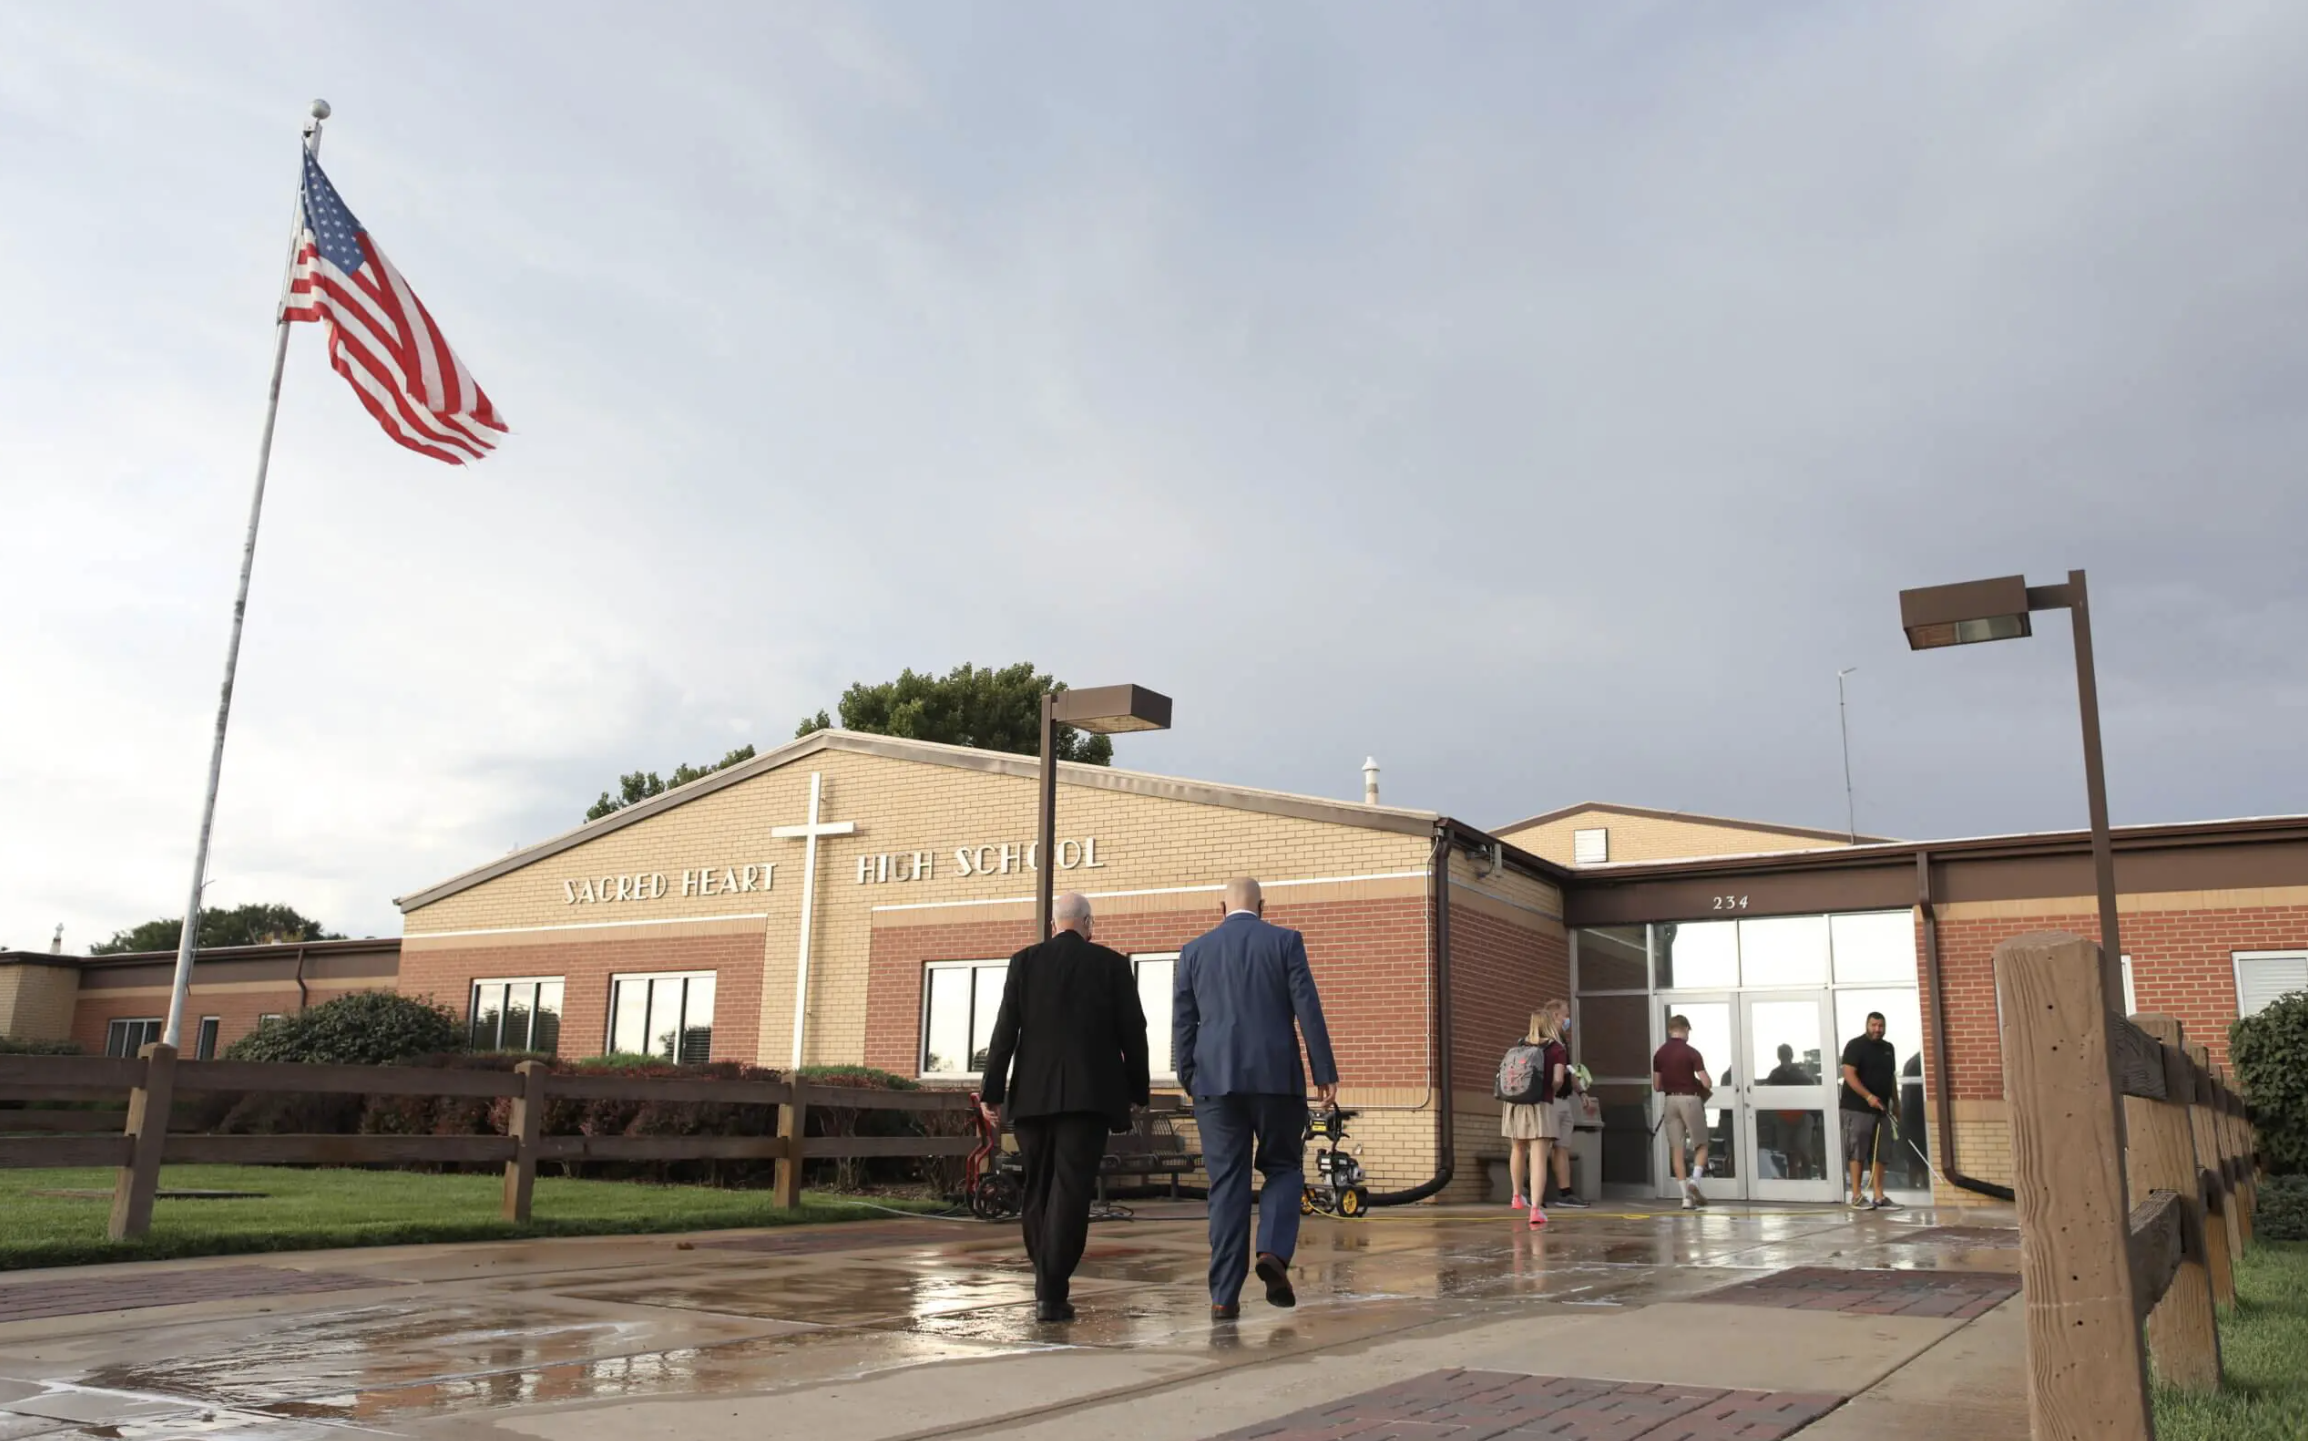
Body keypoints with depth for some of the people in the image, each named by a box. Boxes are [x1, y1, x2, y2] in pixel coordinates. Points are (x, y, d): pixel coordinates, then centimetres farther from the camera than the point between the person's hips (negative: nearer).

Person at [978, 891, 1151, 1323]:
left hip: (1033, 1094, 2)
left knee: (1038, 1189, 15)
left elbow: (1005, 1030, 1)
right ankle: (1052, 1291, -11)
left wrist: (991, 1091, 3)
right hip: (1089, 1093, -2)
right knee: (1071, 1189, -5)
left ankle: (1046, 1282, 22)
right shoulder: (1112, 964, 3)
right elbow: (1133, 1032, 3)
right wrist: (1137, 1090, 13)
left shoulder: (1024, 961, 5)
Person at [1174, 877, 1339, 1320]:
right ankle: (1274, 1252, -11)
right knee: (1283, 1168, 13)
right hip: (1276, 1076, -2)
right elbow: (1308, 1010, -2)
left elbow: (1182, 1022, 8)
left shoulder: (1195, 950, 9)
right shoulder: (1285, 941, 3)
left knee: (1226, 1183, 5)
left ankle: (1224, 1295, 3)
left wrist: (1189, 1082, 14)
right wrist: (1325, 1073, 0)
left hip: (1215, 1080, 2)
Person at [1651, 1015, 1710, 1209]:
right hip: (1690, 1100, -4)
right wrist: (1694, 1084, 10)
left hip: (1670, 1101, 4)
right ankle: (1694, 1179, -12)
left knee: (1676, 1150, 5)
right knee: (1702, 1145, 11)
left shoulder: (1659, 1054, 5)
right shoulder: (1691, 1052, -9)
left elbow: (1656, 1086, 9)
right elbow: (1706, 1083, -11)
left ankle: (1686, 1196, 2)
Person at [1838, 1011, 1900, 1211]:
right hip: (1857, 1108, -7)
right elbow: (1849, 1074, -16)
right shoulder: (1856, 1045, -8)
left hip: (1880, 1108, 7)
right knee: (1857, 1152, -6)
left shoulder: (1887, 1048, 16)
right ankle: (1856, 1196, -2)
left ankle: (1879, 1197, 11)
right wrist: (1868, 1096, -25)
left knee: (1879, 1154, 7)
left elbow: (1892, 1077, 24)